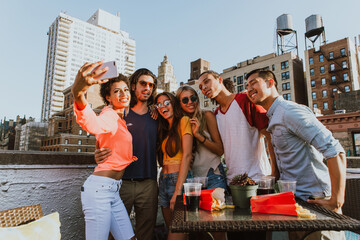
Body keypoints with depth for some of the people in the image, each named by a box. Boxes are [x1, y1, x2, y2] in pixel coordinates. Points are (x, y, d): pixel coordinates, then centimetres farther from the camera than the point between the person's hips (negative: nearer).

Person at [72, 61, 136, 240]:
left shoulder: (120, 120, 16)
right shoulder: (110, 115, -13)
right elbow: (93, 124, -37)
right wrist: (78, 95, -56)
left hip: (113, 190, 9)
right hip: (100, 187, -9)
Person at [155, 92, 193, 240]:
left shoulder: (183, 121, -4)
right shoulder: (164, 129, 18)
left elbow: (187, 155, -14)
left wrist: (178, 190, -19)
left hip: (180, 179, -7)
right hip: (163, 181, 7)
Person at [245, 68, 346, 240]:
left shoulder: (290, 111, -18)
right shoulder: (274, 118, 11)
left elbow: (335, 152, -23)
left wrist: (336, 201, -23)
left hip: (314, 200, -8)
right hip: (294, 198, 8)